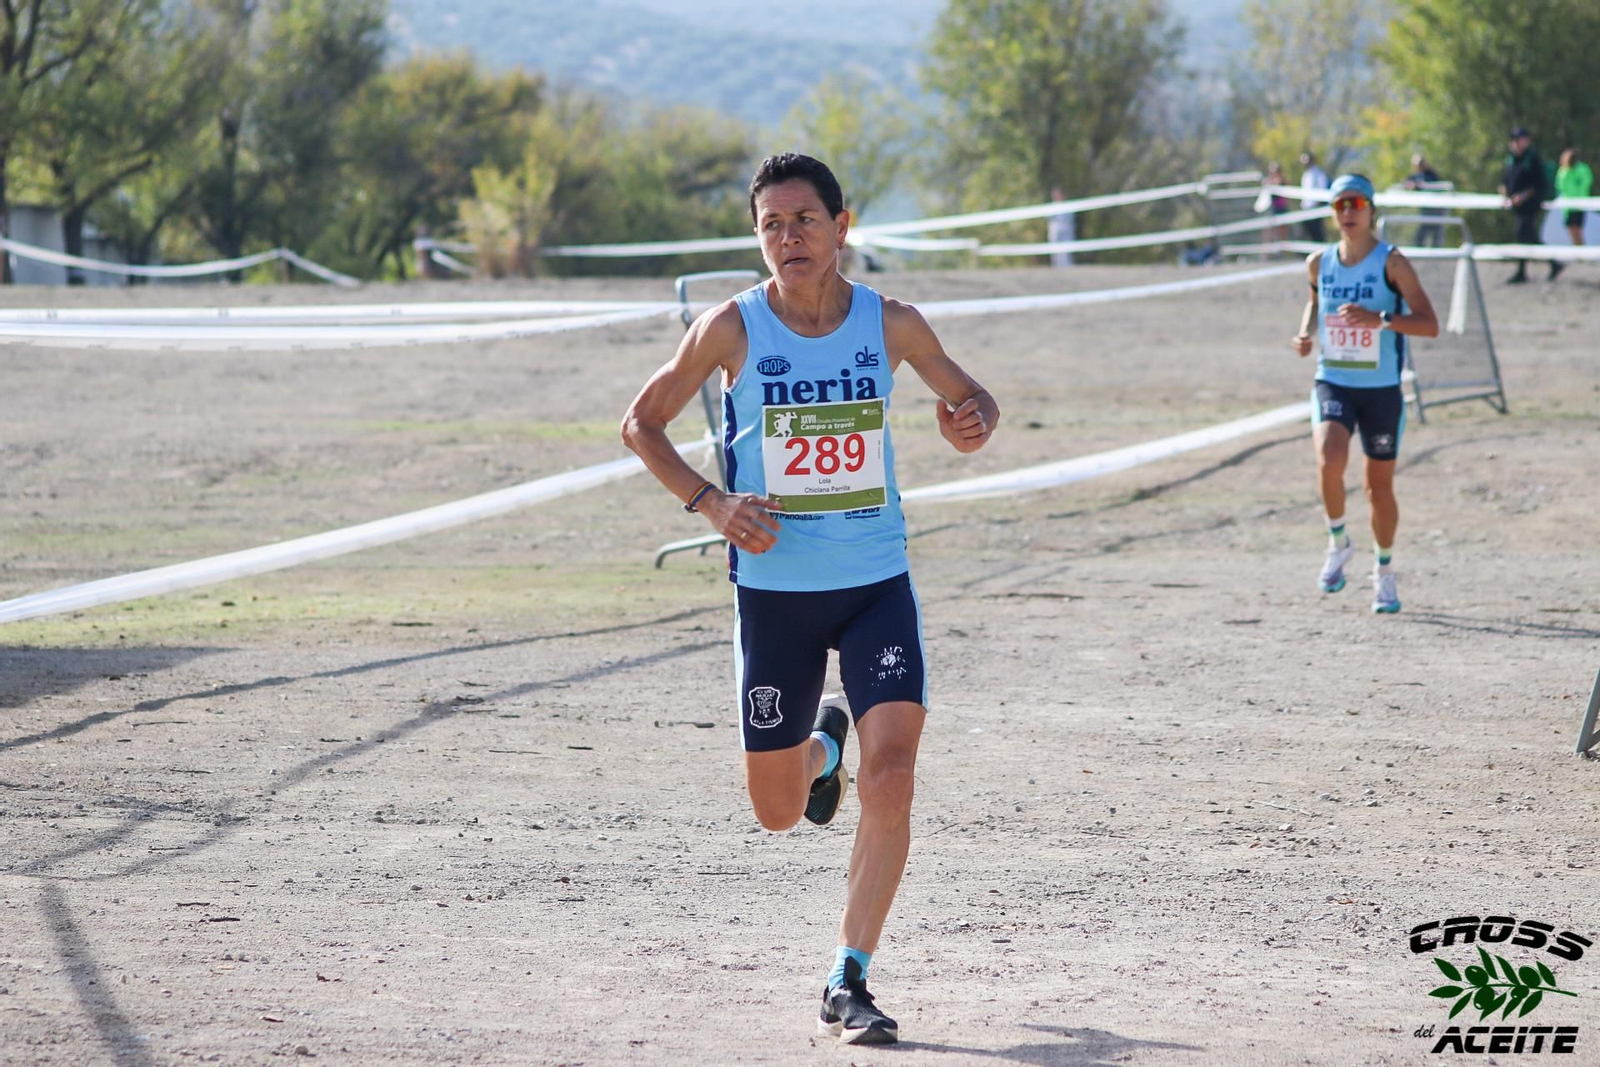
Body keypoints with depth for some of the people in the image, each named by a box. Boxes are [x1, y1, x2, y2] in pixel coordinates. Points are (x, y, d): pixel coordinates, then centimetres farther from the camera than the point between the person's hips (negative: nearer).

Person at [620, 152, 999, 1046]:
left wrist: (976, 425, -14)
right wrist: (711, 502, -13)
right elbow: (642, 422, 2)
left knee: (891, 775, -18)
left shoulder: (891, 324, -4)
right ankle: (822, 750, 48)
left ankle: (848, 983, -8)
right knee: (778, 811, 9)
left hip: (878, 584, 0)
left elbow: (971, 398, 11)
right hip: (774, 588, 0)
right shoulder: (733, 330, -8)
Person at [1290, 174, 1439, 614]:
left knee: (1379, 485, 7)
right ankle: (1338, 541, 0)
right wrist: (1305, 334, 5)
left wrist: (1379, 319, -29)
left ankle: (1384, 572, 28)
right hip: (1332, 384, 2)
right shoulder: (1319, 263, 3)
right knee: (1330, 462, -25)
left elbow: (1429, 324, -15)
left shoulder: (1391, 262, -9)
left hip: (1381, 389, -2)